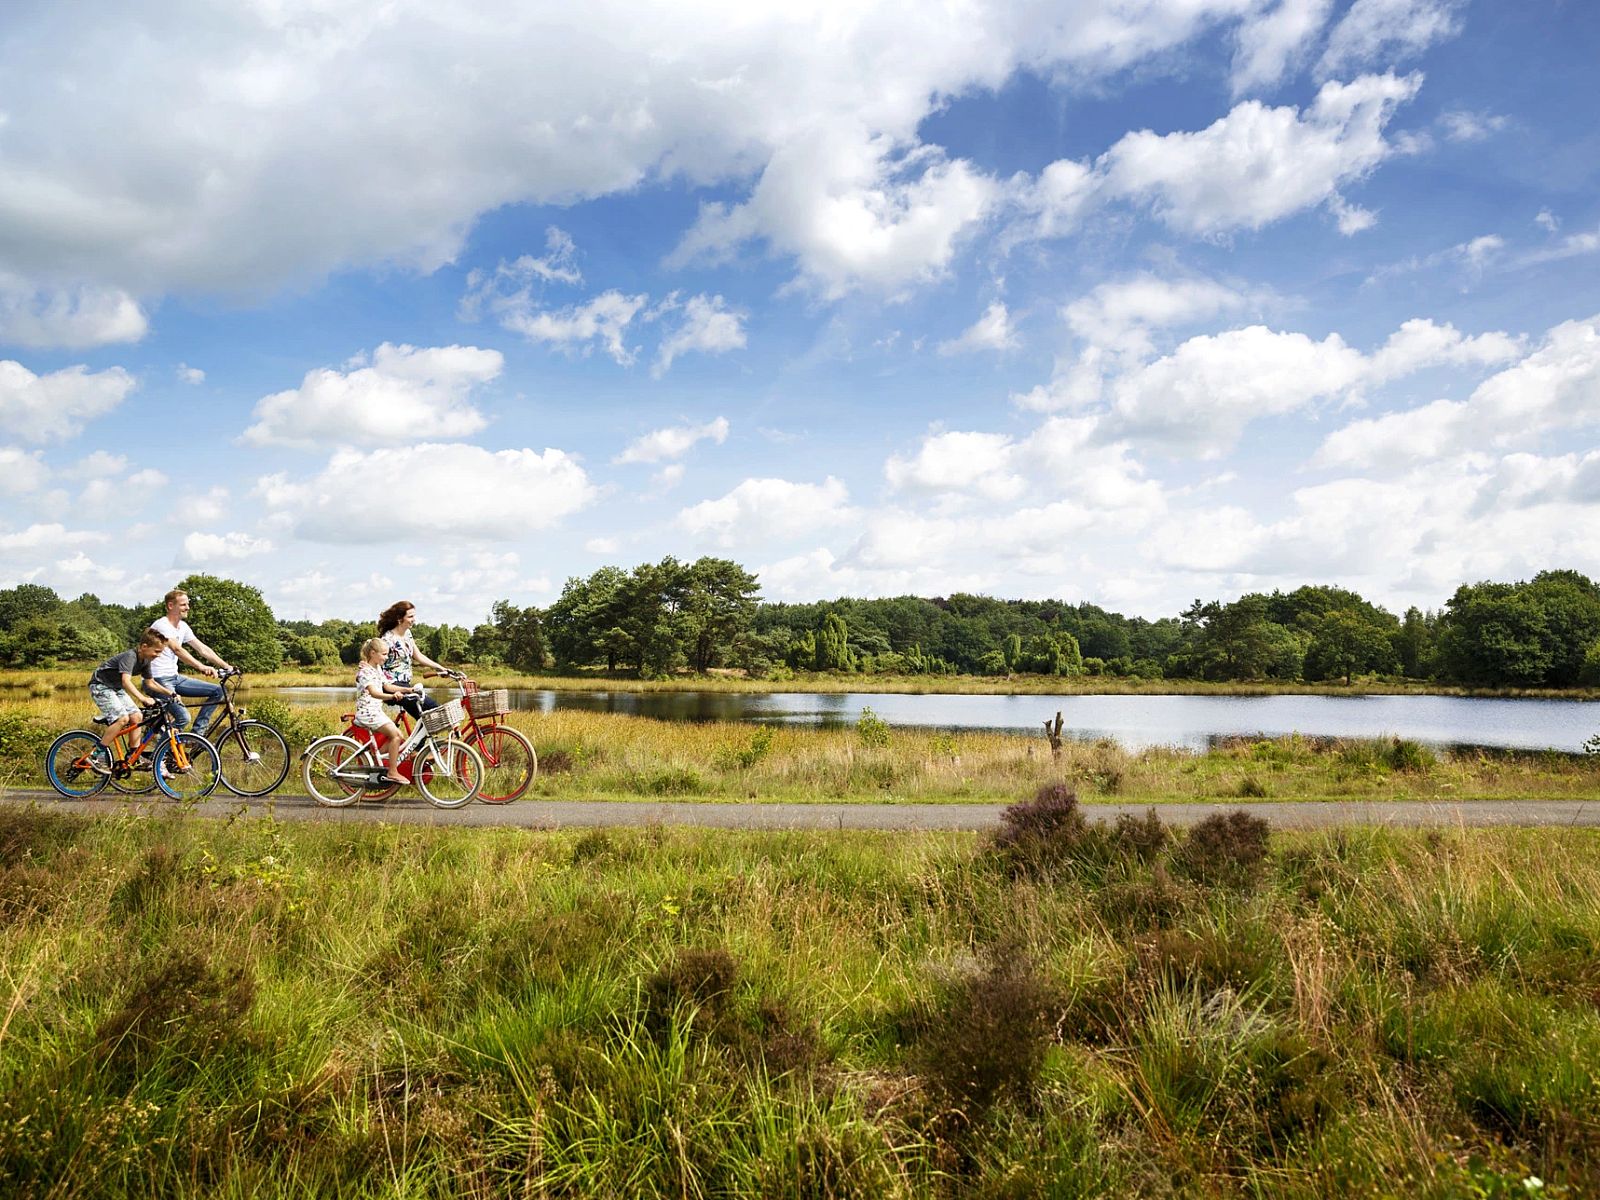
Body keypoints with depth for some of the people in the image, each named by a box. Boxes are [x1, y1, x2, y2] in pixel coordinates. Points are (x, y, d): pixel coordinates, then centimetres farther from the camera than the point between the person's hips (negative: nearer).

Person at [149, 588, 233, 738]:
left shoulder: (183, 627, 10)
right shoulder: (161, 625, -16)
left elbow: (203, 649, 9)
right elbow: (177, 649, -32)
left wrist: (227, 667, -2)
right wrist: (201, 667, -45)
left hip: (174, 677, 9)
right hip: (158, 680, -9)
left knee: (217, 691, -1)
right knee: (183, 717, -25)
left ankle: (198, 733, 0)